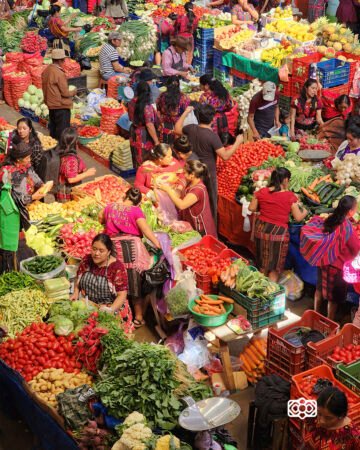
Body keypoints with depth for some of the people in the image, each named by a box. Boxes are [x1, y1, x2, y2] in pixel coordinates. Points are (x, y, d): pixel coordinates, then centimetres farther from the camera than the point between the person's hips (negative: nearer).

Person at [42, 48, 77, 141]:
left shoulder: (46, 71, 4)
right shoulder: (59, 73, -21)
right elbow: (65, 93, -18)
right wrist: (73, 92, 0)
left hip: (50, 104, 9)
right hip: (61, 106, -9)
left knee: (53, 129, 18)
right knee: (62, 132, -1)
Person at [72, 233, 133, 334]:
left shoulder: (117, 267, -13)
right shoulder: (86, 260, 1)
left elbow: (122, 295, -14)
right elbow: (78, 279, 18)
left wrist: (110, 310, -28)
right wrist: (76, 292, 0)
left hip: (111, 308, -3)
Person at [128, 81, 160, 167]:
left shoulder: (132, 103, -1)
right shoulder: (147, 106, -23)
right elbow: (150, 125, -25)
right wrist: (157, 141, -20)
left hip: (134, 135, 7)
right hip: (145, 137, -7)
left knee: (137, 161, 20)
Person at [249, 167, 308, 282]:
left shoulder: (261, 192, -3)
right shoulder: (290, 196, -13)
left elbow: (252, 208, 6)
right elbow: (298, 218, -10)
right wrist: (305, 212, 11)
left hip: (261, 230, 5)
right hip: (278, 233, -5)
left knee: (263, 265, 23)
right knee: (274, 268, 9)